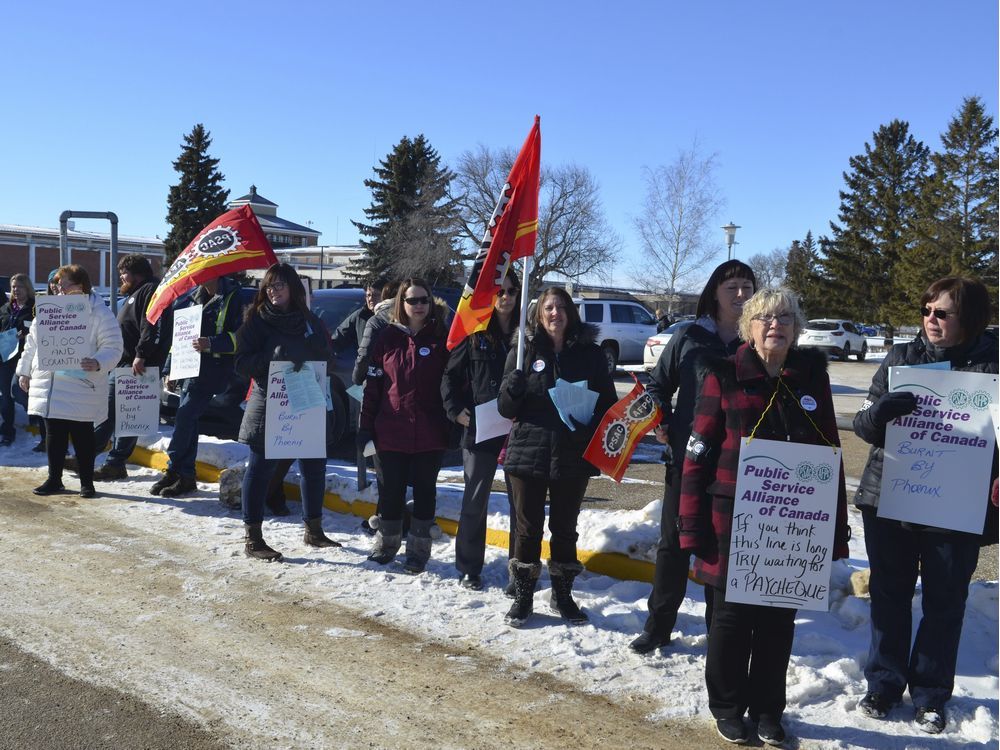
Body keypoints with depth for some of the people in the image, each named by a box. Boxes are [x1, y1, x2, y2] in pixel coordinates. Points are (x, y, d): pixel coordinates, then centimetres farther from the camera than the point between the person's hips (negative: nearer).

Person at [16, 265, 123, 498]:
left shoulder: (100, 313, -6)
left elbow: (113, 347, -9)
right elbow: (32, 342, 19)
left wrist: (98, 363, -28)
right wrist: (25, 371, 18)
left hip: (82, 389, -5)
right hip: (50, 387, 5)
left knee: (82, 437, 3)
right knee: (54, 435, 11)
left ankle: (87, 483, 14)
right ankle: (54, 479, 23)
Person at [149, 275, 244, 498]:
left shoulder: (233, 296, -10)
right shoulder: (194, 297, 13)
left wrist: (211, 343, -28)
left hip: (213, 370, -8)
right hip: (191, 367, 8)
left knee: (185, 416, -11)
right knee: (187, 420, 9)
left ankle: (173, 470, 3)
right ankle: (186, 477, 17)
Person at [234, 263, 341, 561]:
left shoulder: (311, 322, 11)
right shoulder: (256, 321, 0)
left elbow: (325, 358, 15)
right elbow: (242, 363, -7)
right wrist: (270, 359, -23)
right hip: (268, 406, -5)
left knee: (314, 466, 11)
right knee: (261, 468, -1)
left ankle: (313, 530, 27)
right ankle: (252, 539, 7)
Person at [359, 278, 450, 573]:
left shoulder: (441, 338, 0)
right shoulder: (388, 338, 3)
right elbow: (372, 385, 3)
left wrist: (453, 425, -4)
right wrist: (366, 427, 1)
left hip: (430, 434, -1)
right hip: (391, 431, 1)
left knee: (425, 491, 8)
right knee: (390, 490, 11)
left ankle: (418, 549, 21)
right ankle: (387, 543, 29)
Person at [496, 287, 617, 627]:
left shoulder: (590, 354, 3)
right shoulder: (524, 351, 1)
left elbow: (607, 403, 8)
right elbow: (505, 408, 1)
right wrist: (514, 385, -21)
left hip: (573, 455, 1)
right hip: (528, 452, -1)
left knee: (565, 527, 13)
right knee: (529, 528, 7)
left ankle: (562, 594, 29)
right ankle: (522, 596, 21)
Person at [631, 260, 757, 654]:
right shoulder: (688, 338, 1)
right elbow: (658, 383, 12)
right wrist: (661, 422, 0)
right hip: (685, 460, 1)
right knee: (673, 545, 9)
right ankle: (657, 627, 22)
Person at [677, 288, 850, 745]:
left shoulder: (812, 375, 4)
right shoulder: (724, 376, -5)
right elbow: (698, 454, -6)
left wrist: (835, 527, 4)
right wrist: (694, 526, -10)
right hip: (734, 519, -3)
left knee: (779, 619, 12)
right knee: (732, 614, 9)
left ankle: (767, 709, 30)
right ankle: (727, 706, 27)